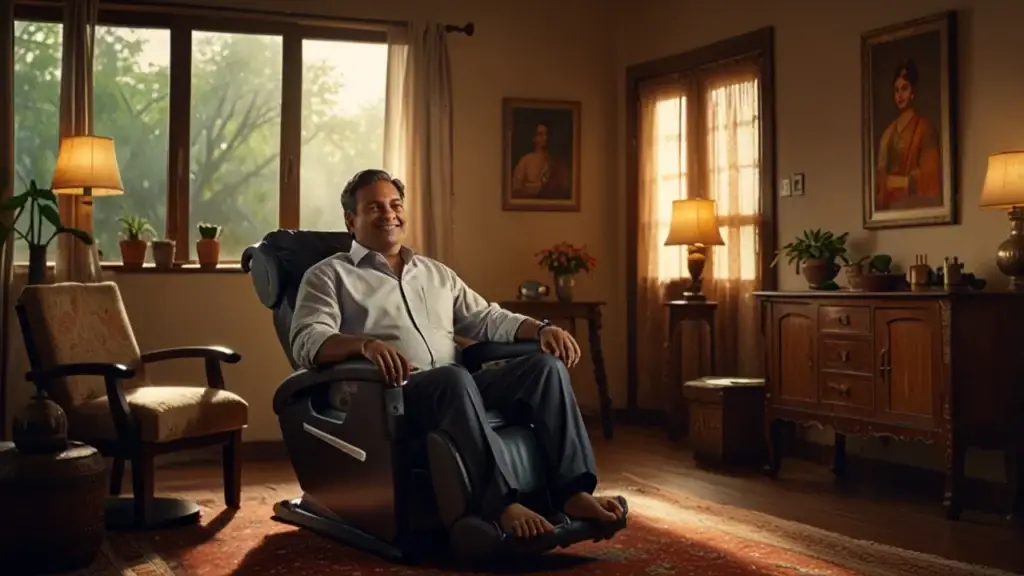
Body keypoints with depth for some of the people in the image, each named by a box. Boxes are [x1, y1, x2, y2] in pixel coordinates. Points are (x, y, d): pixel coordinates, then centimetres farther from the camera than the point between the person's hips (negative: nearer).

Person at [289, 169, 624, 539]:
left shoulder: (437, 273, 28)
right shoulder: (329, 275, 9)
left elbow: (486, 318, 21)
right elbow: (307, 341, -7)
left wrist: (541, 329, 0)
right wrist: (365, 344, -29)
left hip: (455, 387, 6)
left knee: (547, 364, -16)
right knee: (455, 377, -38)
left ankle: (573, 492, -25)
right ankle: (503, 506, -40)